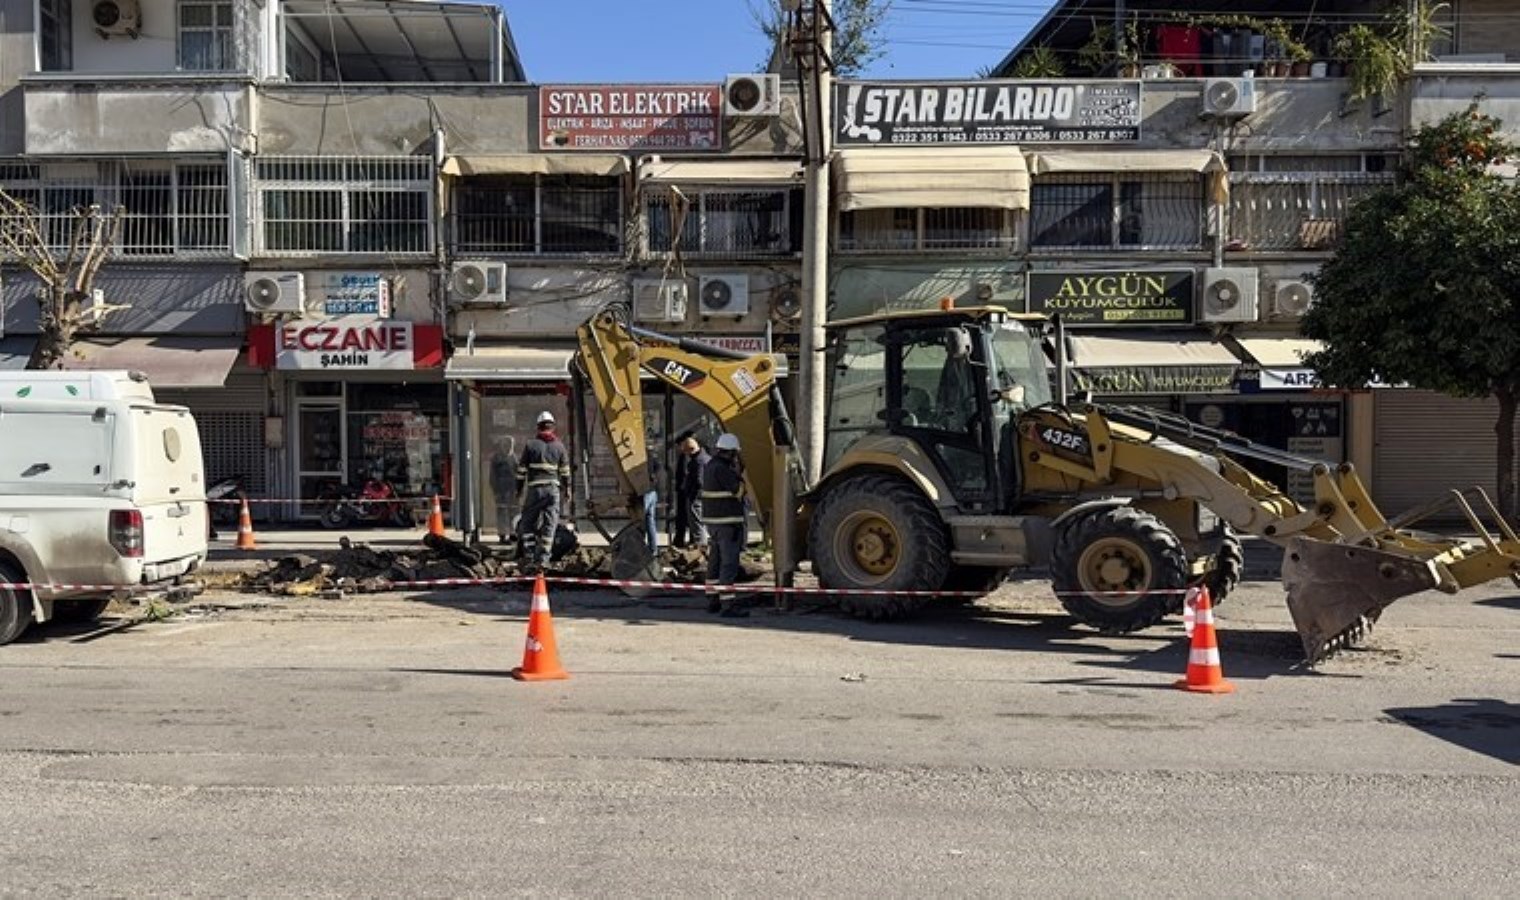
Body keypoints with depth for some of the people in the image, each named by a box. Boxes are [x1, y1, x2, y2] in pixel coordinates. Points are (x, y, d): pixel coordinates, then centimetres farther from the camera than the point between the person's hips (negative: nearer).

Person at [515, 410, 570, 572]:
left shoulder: (531, 445, 3)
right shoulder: (559, 446, 7)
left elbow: (522, 469, 4)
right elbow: (565, 471, 9)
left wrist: (519, 488, 13)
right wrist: (567, 489, 18)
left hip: (534, 489, -1)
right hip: (553, 489, 1)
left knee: (527, 523, 8)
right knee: (549, 525, 4)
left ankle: (529, 558, 2)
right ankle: (542, 559, -1)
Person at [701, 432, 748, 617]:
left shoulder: (709, 466, 12)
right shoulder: (722, 469, -18)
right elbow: (738, 491, -16)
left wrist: (736, 472, 9)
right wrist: (739, 473, -4)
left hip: (713, 520, 10)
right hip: (728, 521, -10)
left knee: (715, 562, 16)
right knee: (729, 563, -10)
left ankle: (713, 601, 23)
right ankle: (728, 605, -13)